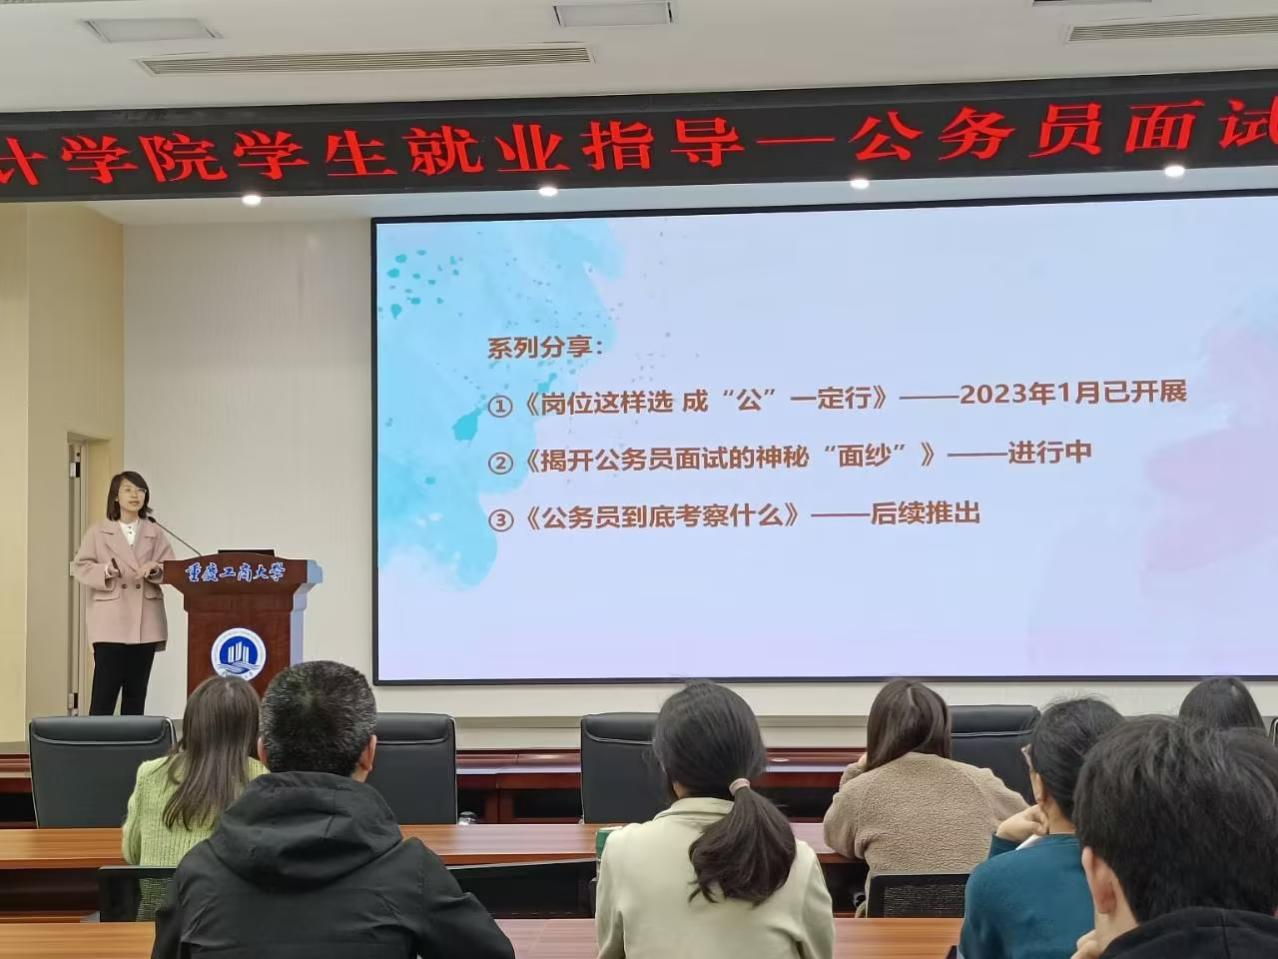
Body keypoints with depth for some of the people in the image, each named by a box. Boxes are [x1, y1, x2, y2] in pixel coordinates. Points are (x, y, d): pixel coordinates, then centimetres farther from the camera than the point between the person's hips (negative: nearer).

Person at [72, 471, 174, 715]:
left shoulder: (155, 533, 10)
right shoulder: (98, 532, 6)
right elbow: (80, 567, 2)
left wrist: (155, 569, -16)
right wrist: (106, 569, -16)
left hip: (146, 622, 2)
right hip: (111, 622, -2)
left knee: (136, 692, 7)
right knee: (105, 690, -5)